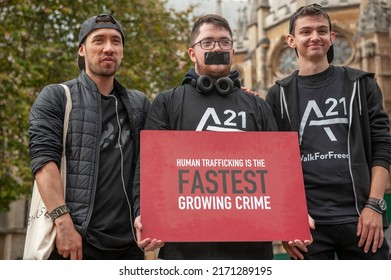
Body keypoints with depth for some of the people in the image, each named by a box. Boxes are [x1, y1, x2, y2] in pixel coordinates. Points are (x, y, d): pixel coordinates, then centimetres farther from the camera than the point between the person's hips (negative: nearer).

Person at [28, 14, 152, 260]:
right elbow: (43, 158, -7)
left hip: (128, 243, 4)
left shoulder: (140, 104, 17)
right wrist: (64, 222, -19)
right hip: (73, 239, -4)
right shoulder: (56, 98, 5)